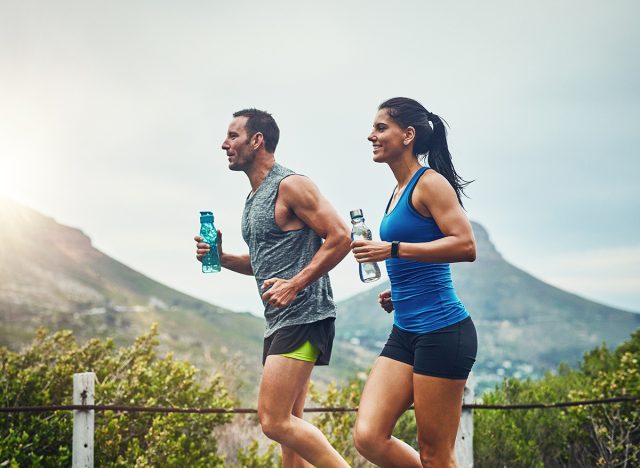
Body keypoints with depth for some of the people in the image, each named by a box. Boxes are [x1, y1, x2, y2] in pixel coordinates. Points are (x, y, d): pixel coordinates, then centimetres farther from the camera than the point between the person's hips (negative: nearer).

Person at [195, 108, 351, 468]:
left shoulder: (291, 186, -10)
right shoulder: (255, 198, 19)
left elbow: (340, 237, -16)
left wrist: (295, 285, -23)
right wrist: (221, 257, 11)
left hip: (302, 317, -10)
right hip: (279, 320, 10)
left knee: (274, 420, -17)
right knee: (290, 425, 10)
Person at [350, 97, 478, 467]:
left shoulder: (430, 183, -8)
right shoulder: (398, 192, 18)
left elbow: (465, 246, -20)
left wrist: (392, 250, -21)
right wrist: (397, 294, 14)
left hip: (442, 330, -9)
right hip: (405, 333, 9)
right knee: (369, 437, -2)